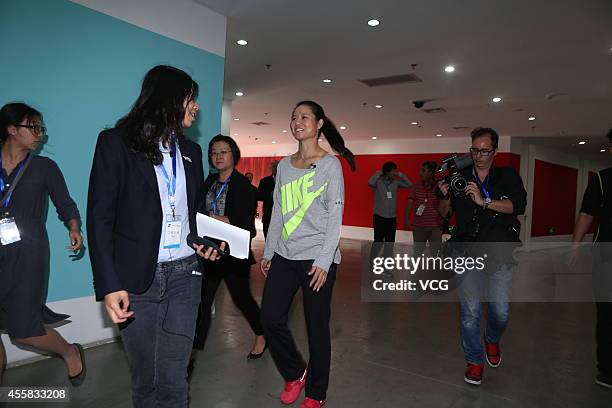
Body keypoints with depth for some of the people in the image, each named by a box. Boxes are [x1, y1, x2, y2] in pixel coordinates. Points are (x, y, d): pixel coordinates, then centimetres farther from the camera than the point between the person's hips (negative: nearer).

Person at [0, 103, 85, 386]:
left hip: (28, 255, -2)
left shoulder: (44, 168, 3)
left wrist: (74, 228, -15)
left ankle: (70, 352, 22)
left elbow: (65, 205, 3)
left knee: (23, 330, -3)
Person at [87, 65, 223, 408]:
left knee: (174, 379, 5)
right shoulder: (116, 142, -2)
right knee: (145, 379, 10)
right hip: (137, 278, -3)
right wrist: (109, 285, -13)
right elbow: (100, 218, -6)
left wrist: (205, 242, 0)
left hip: (184, 275, 4)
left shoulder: (191, 152, 13)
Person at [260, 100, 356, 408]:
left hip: (317, 258, -5)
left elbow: (335, 216, -9)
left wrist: (324, 261, -15)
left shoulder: (330, 164, -3)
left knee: (317, 327, 4)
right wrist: (268, 252, 13)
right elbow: (277, 213, 15)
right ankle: (295, 373, 30)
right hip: (283, 255, 5)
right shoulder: (284, 165, 11)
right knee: (270, 319, 3)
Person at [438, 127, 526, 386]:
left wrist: (484, 201, -21)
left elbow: (519, 205, -11)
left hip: (499, 255, 0)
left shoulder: (508, 177, 6)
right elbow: (443, 213, 9)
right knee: (470, 311, 0)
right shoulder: (460, 178, 6)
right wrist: (446, 196, -11)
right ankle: (475, 360, 20)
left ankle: (492, 340, 37)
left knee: (501, 312, 3)